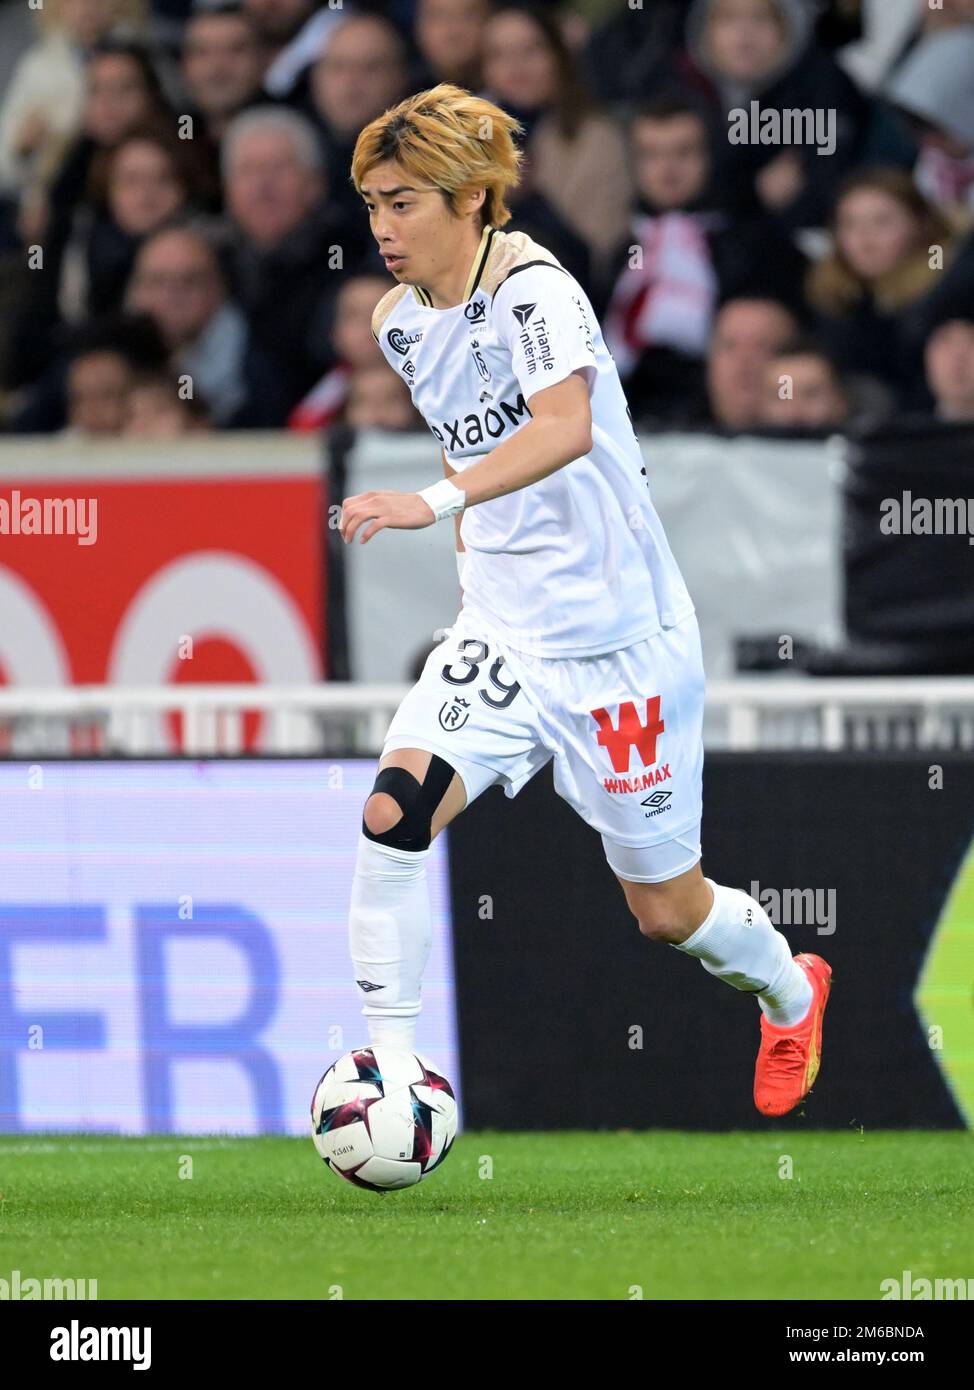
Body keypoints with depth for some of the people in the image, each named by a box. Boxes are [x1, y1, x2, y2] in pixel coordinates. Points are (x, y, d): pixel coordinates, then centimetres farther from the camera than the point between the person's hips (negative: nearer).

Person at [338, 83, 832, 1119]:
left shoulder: (532, 288, -20)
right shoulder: (399, 324, 4)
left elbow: (566, 425, -39)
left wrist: (437, 501, -52)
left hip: (618, 636, -6)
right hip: (499, 636, 6)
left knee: (665, 909, 8)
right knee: (393, 810, -21)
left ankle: (790, 993, 41)